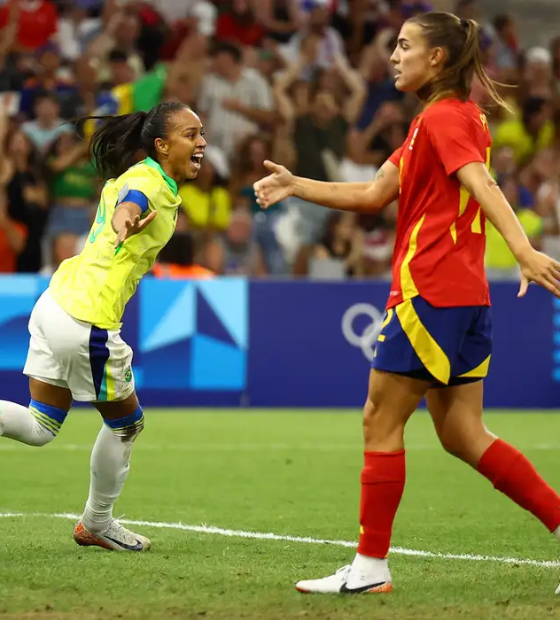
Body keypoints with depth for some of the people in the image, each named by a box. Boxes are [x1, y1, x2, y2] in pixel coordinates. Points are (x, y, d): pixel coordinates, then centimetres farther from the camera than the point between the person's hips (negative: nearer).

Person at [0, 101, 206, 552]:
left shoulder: (136, 173, 11)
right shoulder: (151, 182, -16)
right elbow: (131, 200, -41)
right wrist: (125, 221, -62)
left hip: (57, 303, 9)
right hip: (88, 323, -9)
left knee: (39, 427, 13)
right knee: (126, 423, 13)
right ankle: (98, 524, 28)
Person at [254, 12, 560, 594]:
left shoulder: (443, 117, -9)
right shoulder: (438, 120, 21)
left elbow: (482, 185, -25)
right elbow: (373, 195, 23)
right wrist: (296, 185, 19)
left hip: (430, 294, -10)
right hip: (463, 297, 10)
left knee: (381, 420, -2)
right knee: (462, 435, 9)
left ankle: (370, 567, 2)